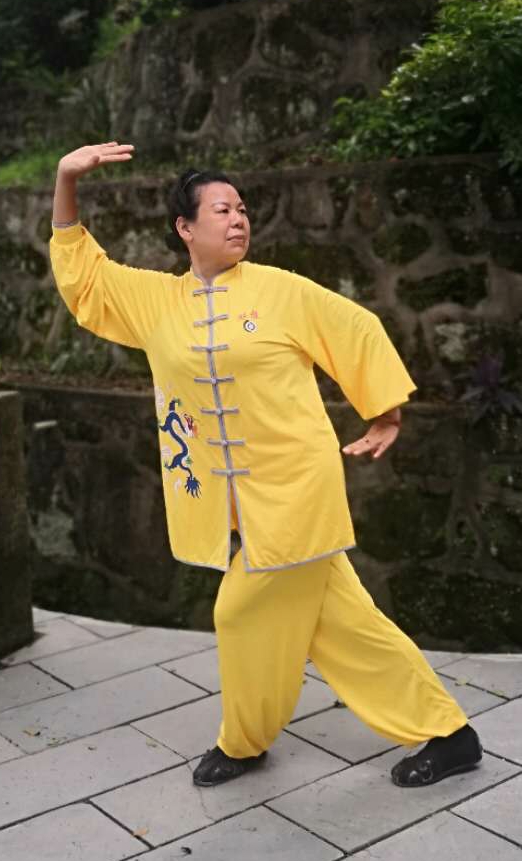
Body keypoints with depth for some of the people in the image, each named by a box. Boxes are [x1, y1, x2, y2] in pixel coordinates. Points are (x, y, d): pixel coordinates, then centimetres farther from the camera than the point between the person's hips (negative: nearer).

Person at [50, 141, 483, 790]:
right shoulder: (155, 298, 6)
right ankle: (444, 733, 25)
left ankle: (244, 743, 30)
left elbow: (361, 333, 4)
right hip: (238, 498, 4)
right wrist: (66, 180, 2)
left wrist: (386, 419, 6)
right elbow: (78, 272, 12)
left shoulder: (282, 290, -5)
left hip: (294, 487, -4)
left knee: (249, 614, 2)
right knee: (338, 620, 10)